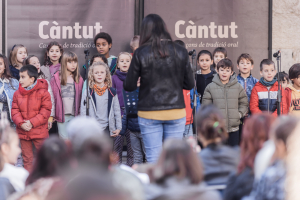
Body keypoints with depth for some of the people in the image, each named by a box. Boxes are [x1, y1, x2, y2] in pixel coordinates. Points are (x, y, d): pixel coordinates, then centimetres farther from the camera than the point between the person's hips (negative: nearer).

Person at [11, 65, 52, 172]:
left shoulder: (43, 92, -8)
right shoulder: (17, 94, 5)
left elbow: (46, 111, -11)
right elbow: (14, 111, 3)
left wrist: (32, 123, -18)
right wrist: (21, 123, -16)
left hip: (39, 131, -4)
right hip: (23, 132, 4)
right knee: (27, 159, 12)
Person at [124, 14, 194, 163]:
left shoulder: (141, 53, -6)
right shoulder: (180, 52, 0)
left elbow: (129, 86, -5)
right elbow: (189, 84, 5)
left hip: (149, 113, -2)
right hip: (176, 113, 2)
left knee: (153, 158, 4)